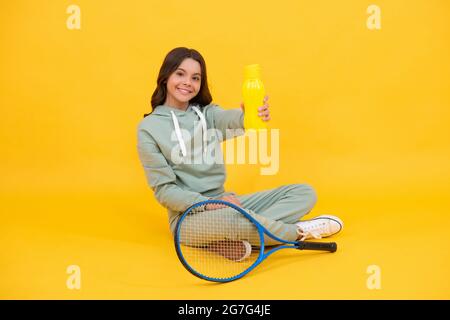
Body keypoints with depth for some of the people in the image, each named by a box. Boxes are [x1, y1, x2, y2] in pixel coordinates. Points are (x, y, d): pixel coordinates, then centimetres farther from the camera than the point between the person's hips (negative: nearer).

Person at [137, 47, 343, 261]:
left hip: (225, 202, 6)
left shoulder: (208, 112, 7)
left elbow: (231, 119, -18)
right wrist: (210, 204, -22)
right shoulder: (149, 128, -4)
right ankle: (298, 230, -11)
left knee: (304, 192, -2)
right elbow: (164, 190, -8)